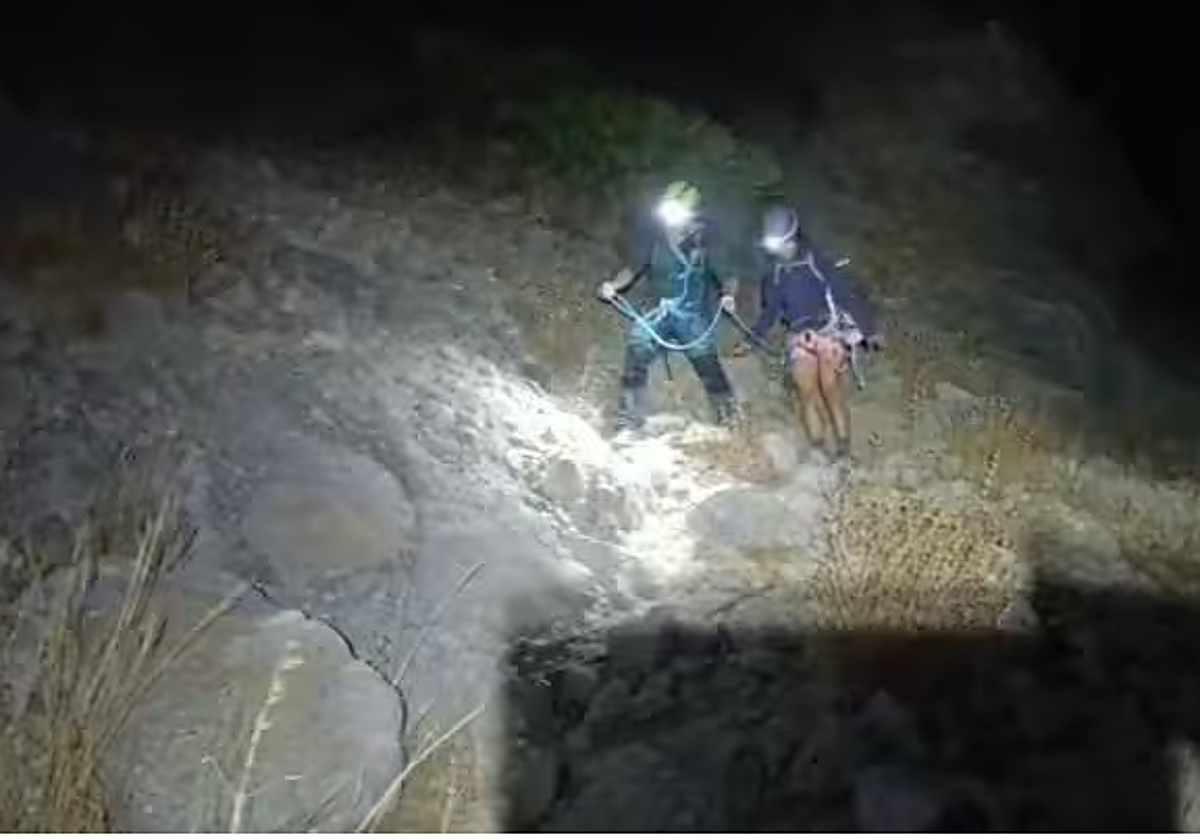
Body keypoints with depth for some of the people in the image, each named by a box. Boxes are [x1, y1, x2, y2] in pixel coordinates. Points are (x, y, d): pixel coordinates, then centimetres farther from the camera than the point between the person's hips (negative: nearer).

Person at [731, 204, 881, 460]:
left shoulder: (816, 264, -5)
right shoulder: (773, 275, 8)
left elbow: (847, 295, -5)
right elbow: (770, 311, 18)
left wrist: (869, 329, -8)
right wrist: (750, 340, 10)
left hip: (828, 329, -3)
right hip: (800, 335, 3)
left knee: (830, 387, -16)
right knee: (807, 391, -10)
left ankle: (843, 445, -9)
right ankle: (817, 449, -8)